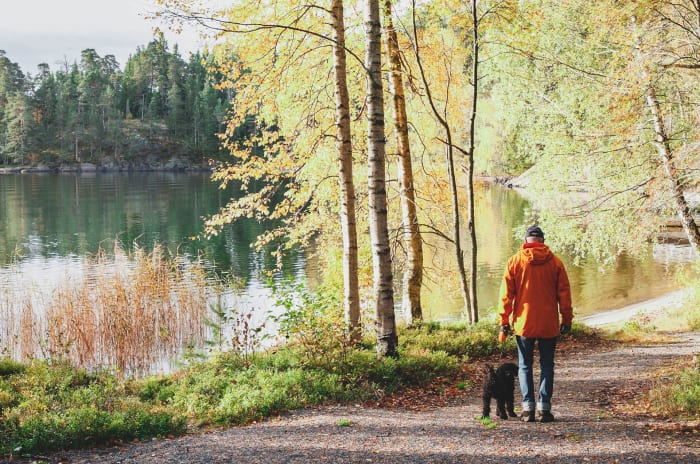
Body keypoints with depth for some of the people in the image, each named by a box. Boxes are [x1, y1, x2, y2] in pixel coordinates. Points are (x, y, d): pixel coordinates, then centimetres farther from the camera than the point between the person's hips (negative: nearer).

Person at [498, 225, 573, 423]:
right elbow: (564, 292, 2)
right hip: (549, 324, 1)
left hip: (524, 323, -1)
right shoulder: (555, 262, 1)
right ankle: (544, 406, 3)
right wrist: (566, 319, 10)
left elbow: (506, 293, -3)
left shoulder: (515, 261, -2)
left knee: (525, 365, 9)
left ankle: (528, 406, 1)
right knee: (547, 365, 9)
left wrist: (504, 320, 2)